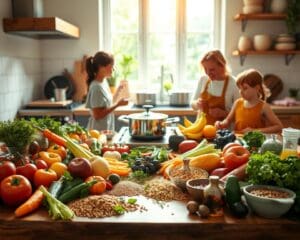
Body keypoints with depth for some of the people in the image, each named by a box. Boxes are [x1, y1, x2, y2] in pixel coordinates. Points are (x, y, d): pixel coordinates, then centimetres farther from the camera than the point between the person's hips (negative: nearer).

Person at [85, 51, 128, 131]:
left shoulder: (104, 82, 6)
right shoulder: (96, 87, -19)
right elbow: (97, 115, -21)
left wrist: (118, 91, 4)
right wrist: (117, 104, -20)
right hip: (99, 131, -8)